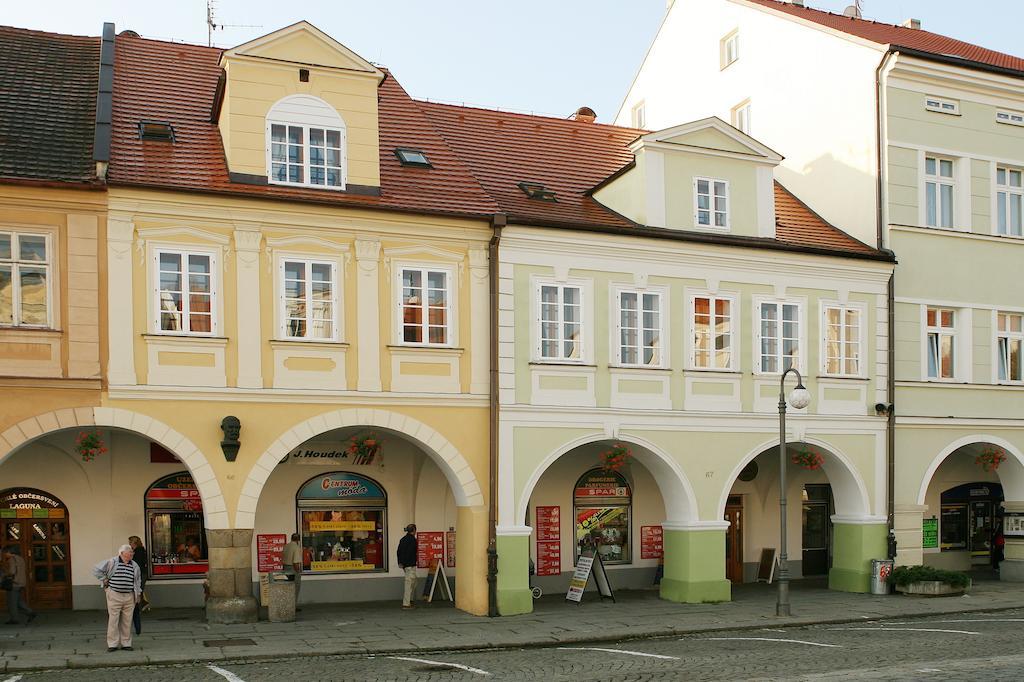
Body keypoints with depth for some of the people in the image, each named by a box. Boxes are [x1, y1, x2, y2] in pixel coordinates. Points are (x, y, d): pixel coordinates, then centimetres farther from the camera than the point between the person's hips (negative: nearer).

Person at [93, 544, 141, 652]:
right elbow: (96, 569, -1)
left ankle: (126, 643, 14)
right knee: (113, 620, -2)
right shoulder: (112, 562, -4)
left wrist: (138, 594, 18)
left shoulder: (134, 566, 12)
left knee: (127, 621, 6)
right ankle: (112, 644, 4)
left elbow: (138, 581, 23)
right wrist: (104, 580, -2)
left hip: (129, 597, 4)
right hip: (114, 596, -4)